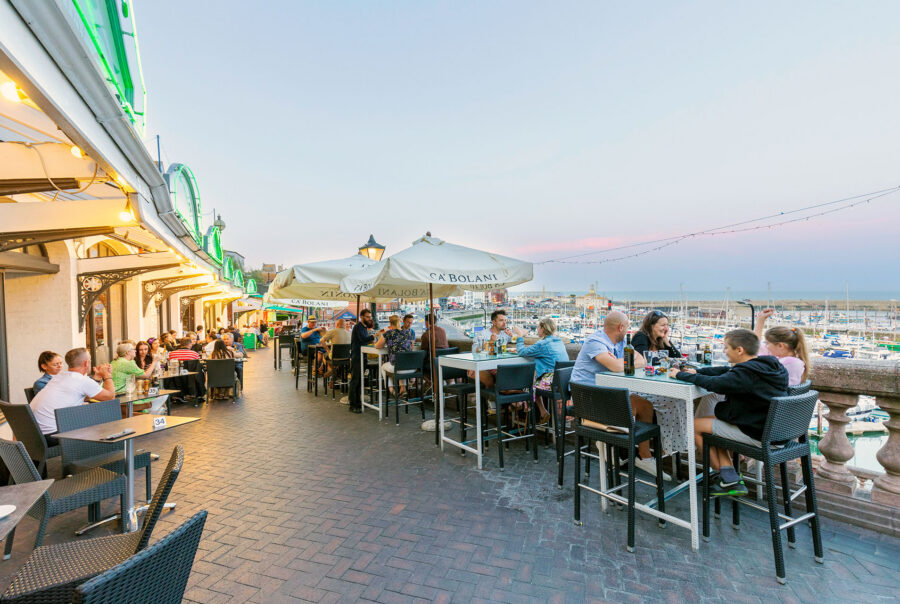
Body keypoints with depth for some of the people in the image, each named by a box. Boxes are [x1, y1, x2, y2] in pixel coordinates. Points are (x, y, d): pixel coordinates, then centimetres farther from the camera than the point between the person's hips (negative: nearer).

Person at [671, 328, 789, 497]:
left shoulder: (746, 373, -24)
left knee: (696, 425, 3)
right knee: (715, 421, 23)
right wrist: (696, 371, 8)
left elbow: (714, 383, -29)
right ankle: (729, 475, 14)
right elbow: (727, 371, 13)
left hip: (756, 435, -10)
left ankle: (727, 479, 17)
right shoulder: (771, 366, 6)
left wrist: (680, 375, -15)